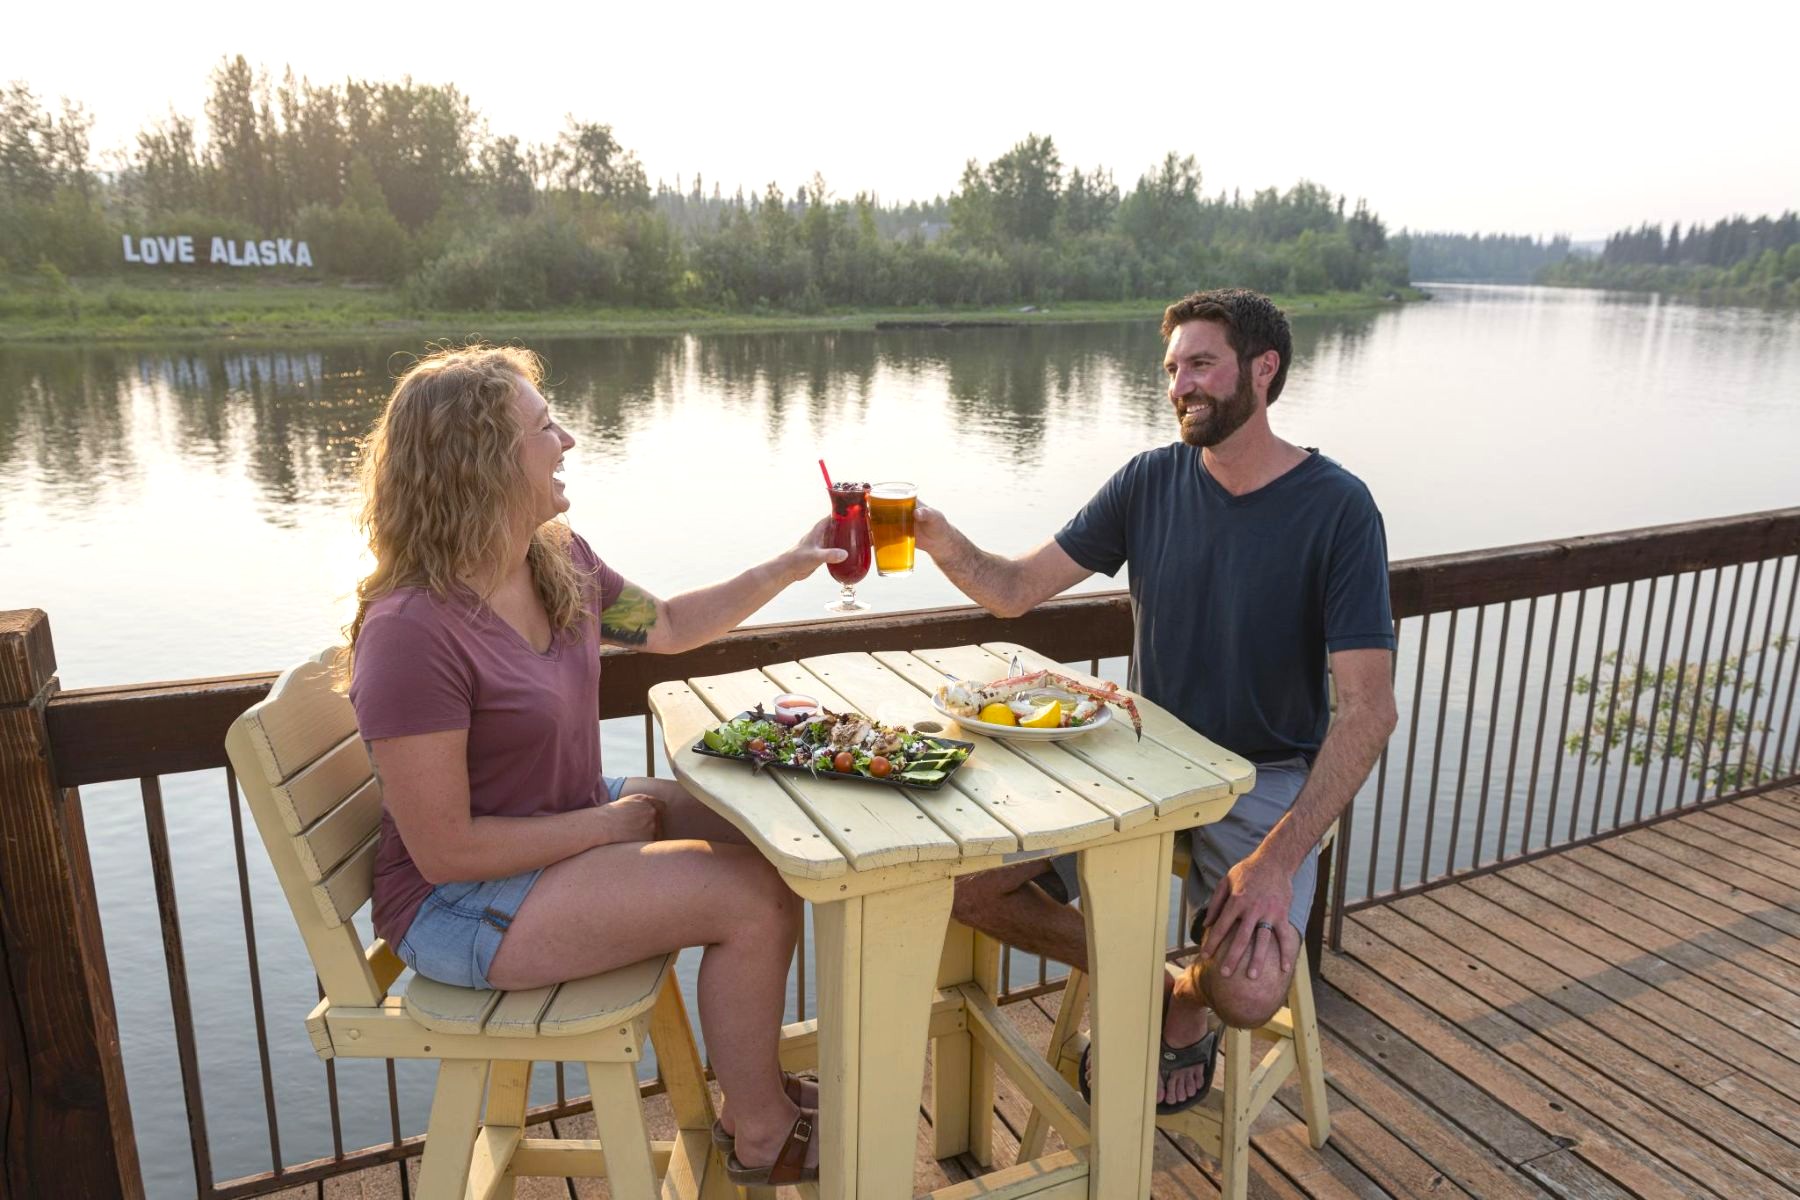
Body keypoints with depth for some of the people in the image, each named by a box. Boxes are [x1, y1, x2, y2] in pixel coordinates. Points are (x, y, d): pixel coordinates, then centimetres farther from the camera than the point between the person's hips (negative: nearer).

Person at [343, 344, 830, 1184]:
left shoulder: (559, 559, -2)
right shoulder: (412, 630, -28)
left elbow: (664, 626, 17)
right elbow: (443, 851, -25)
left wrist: (786, 569, 10)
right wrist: (605, 826, -17)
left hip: (569, 822, 9)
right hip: (462, 903, -9)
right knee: (754, 897, -17)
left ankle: (756, 1076, 23)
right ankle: (758, 1134, 10)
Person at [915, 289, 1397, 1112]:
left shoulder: (1336, 508, -13)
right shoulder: (1151, 480, 0)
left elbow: (1368, 708, -17)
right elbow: (1014, 591, 0)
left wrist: (1278, 859, -27)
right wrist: (942, 542, -22)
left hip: (1264, 778, -3)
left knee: (1249, 993, -28)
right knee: (958, 881, -13)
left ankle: (1188, 997, 12)